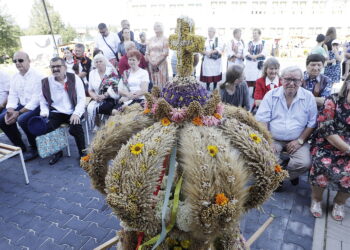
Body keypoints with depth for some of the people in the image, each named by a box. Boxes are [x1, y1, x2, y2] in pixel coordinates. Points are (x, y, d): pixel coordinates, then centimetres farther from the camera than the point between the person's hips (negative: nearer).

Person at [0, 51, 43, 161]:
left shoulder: (37, 76, -14)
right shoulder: (15, 77, 8)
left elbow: (36, 100, -20)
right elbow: (12, 96, 7)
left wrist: (18, 113, -23)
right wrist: (10, 111, -13)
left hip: (37, 106, -7)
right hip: (22, 105, 8)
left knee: (22, 119, -31)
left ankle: (34, 148, -7)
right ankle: (20, 146, 11)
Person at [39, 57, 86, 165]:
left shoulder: (74, 78, -1)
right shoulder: (46, 82, 5)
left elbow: (81, 99, -6)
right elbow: (43, 102, 12)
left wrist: (76, 113, -20)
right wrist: (44, 113, -9)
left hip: (72, 113, -3)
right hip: (56, 113, 3)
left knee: (75, 128, -31)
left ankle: (83, 153, -3)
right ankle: (57, 152, 7)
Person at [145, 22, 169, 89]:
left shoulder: (164, 39, 2)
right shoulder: (150, 39, 14)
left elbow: (165, 53, -7)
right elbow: (147, 53, 11)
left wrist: (157, 63, -12)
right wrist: (151, 63, -5)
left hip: (161, 64, -4)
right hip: (151, 65, 4)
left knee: (161, 83, -6)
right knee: (153, 83, 2)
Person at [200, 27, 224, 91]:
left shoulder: (218, 40, 4)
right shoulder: (205, 40, 10)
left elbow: (220, 48, -11)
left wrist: (211, 52, -21)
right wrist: (205, 52, -18)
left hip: (215, 60, -1)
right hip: (207, 60, 1)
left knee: (215, 73, 2)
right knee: (207, 73, 0)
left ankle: (215, 87, 13)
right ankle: (208, 87, 13)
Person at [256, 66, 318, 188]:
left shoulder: (308, 97, 0)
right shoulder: (271, 95, -2)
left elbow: (312, 123, 3)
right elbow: (262, 120, -5)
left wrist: (300, 140, -8)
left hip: (297, 141, 1)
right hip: (273, 139, -1)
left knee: (305, 163, -23)